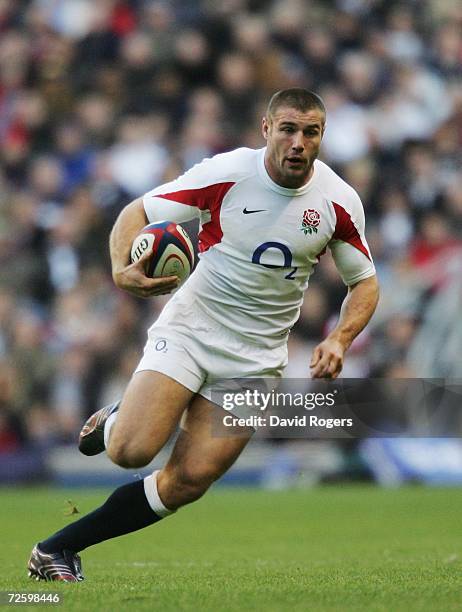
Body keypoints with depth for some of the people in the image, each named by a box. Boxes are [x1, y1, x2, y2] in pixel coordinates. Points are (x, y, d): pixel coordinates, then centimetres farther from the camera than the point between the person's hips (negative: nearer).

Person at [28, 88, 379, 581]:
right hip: (188, 331, -2)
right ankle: (112, 423, 18)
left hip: (256, 354, 2)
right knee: (131, 451, -21)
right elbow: (137, 212, -6)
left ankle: (58, 547, 5)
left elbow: (364, 282, 7)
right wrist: (123, 268, -26)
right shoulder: (225, 173, -13)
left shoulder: (338, 201, -6)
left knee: (187, 483, -8)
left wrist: (339, 339, -11)